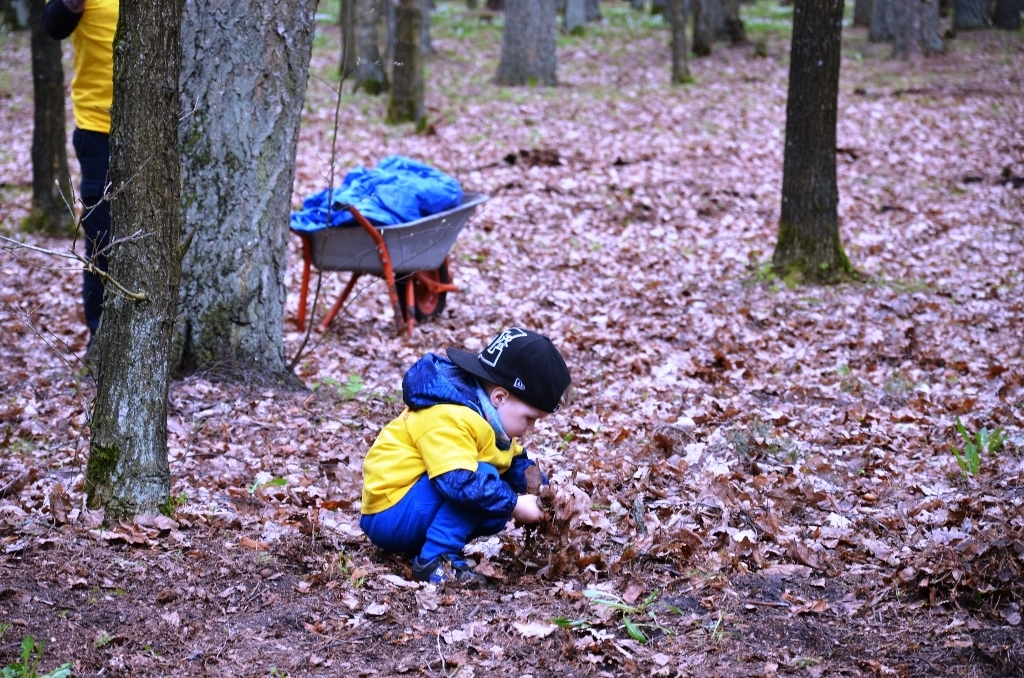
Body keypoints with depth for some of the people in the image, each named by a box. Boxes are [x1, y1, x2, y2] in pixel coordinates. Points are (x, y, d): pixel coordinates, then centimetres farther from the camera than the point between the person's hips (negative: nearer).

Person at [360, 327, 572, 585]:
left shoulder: (485, 413, 7)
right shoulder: (448, 419, -26)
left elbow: (518, 464, 13)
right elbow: (460, 481, -36)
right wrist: (515, 505, -28)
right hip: (390, 515, -11)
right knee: (481, 478, -25)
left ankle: (423, 546, 5)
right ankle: (435, 561, -22)